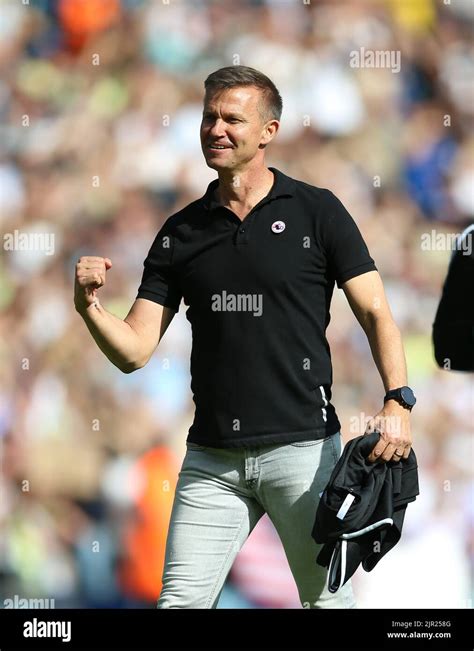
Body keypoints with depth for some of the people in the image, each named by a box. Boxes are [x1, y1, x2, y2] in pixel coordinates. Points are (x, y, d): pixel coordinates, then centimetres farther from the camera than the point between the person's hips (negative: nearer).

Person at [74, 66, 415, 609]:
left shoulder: (316, 212, 1)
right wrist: (88, 306, -13)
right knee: (180, 600, -1)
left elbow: (375, 313, -2)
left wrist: (398, 402, -17)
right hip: (211, 457, 3)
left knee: (327, 597, 2)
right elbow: (133, 351, 7)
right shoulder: (181, 232, 10)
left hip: (303, 444, -3)